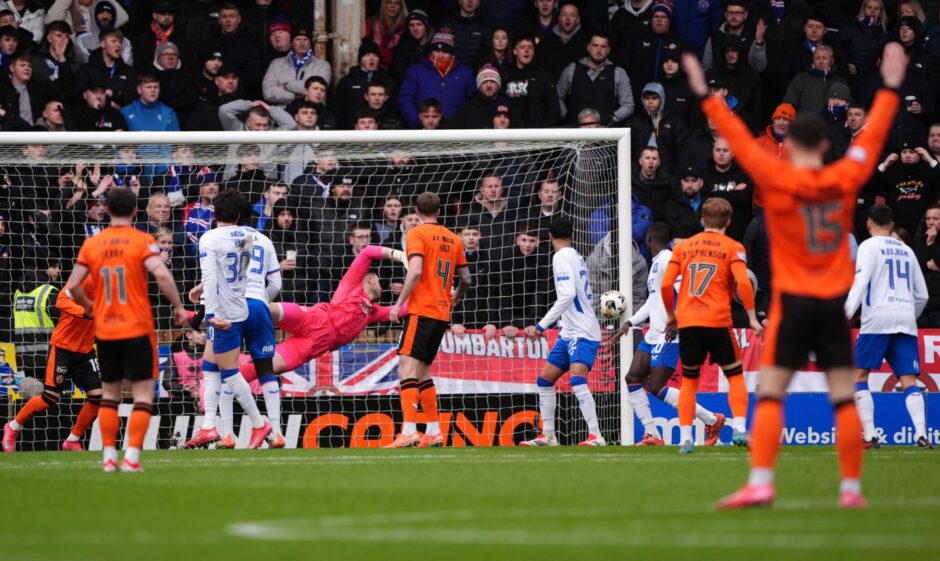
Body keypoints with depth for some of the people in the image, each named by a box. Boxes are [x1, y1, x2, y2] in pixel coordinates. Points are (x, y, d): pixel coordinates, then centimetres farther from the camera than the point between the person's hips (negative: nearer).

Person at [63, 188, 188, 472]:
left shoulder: (92, 244, 4)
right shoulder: (142, 241, -6)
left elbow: (73, 286, 2)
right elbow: (161, 274, -20)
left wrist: (88, 306, 21)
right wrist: (178, 307, -9)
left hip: (105, 331, 4)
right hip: (138, 329, -4)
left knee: (109, 393, 15)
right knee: (143, 394, 1)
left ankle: (109, 456, 11)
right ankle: (132, 456, -9)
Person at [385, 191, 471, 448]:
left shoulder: (417, 234, -5)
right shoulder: (453, 239, 14)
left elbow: (415, 271, -19)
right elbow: (466, 278, 19)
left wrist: (399, 303, -14)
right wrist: (456, 298, 39)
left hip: (421, 310, -7)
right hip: (442, 312, 7)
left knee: (408, 367, -12)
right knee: (422, 371, 16)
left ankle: (409, 432, -24)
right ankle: (433, 432, 15)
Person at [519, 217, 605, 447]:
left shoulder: (562, 257, -11)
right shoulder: (574, 256, 16)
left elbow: (568, 295, -24)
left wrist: (542, 325, -24)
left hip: (582, 333, -10)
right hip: (569, 333, 10)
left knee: (577, 380, -25)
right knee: (544, 380, 12)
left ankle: (596, 436, -32)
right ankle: (548, 436, 18)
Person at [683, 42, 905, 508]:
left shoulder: (778, 180, -7)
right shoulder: (846, 179, 1)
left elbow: (739, 139, -5)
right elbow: (872, 137, 12)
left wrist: (706, 97, 1)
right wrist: (890, 87, 23)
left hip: (792, 301, -3)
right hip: (835, 303, 3)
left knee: (770, 395, -3)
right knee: (844, 398, 5)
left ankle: (759, 483, -14)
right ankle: (851, 488, 6)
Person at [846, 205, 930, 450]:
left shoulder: (869, 246, 3)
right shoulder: (906, 250, 20)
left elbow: (860, 282, -12)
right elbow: (922, 295, 22)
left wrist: (846, 313, -20)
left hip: (878, 319, -5)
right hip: (906, 319, 5)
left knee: (859, 375, 4)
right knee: (908, 380, 1)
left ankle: (869, 435, -7)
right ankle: (921, 434, -16)